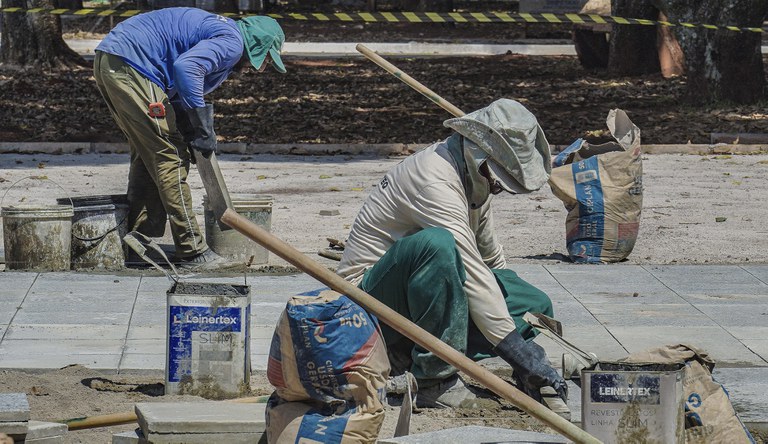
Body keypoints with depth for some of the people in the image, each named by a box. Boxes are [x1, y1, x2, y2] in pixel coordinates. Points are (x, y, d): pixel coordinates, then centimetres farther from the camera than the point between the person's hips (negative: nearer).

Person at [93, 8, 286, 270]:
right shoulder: (231, 42, -5)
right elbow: (186, 67, -23)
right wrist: (203, 130, -17)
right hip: (132, 68, -10)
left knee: (147, 154, 21)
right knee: (171, 157, -3)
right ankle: (192, 252, 1)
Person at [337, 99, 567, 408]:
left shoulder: (473, 175, 5)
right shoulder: (435, 180, -26)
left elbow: (489, 254, 21)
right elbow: (474, 274, -31)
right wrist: (522, 355, -32)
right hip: (369, 296, -10)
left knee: (535, 305, -2)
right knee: (436, 244, -38)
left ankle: (404, 355, 0)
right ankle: (433, 379, -27)